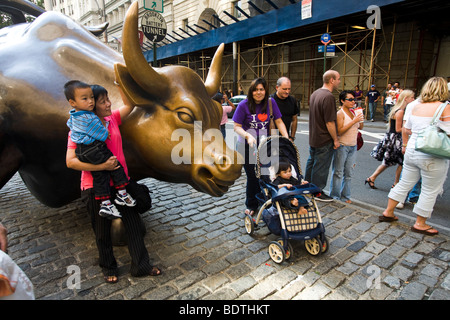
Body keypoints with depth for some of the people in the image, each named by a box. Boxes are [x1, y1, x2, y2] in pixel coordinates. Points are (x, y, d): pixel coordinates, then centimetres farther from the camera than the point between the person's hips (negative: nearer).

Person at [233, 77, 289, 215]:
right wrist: (248, 136, -25)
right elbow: (237, 126, -8)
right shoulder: (244, 105, -9)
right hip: (246, 146, -2)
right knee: (252, 176, 4)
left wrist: (286, 138, -11)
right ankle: (251, 205, 24)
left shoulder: (270, 102, -1)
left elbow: (279, 122, 3)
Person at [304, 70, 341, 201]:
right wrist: (336, 140, -14)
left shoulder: (315, 93, 7)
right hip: (324, 140, -9)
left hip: (313, 138, 9)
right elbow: (329, 122, -24)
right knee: (321, 167, 3)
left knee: (311, 162, 21)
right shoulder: (328, 96, -23)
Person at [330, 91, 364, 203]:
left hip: (353, 146, 7)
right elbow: (339, 131, -21)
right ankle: (335, 196, 12)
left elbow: (360, 127, 19)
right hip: (342, 146, -7)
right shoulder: (340, 113, -11)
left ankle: (345, 196, 23)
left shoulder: (353, 112, 10)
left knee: (349, 173, 11)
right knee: (338, 173, 0)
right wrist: (354, 121, -21)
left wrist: (361, 118, 0)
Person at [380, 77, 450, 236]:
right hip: (432, 157, -6)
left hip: (412, 152, 6)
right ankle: (420, 224, 21)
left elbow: (405, 130, 15)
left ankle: (388, 212, 26)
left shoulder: (416, 107, 6)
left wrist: (405, 145, 27)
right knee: (430, 191, 9)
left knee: (404, 184, 17)